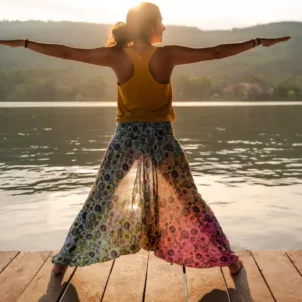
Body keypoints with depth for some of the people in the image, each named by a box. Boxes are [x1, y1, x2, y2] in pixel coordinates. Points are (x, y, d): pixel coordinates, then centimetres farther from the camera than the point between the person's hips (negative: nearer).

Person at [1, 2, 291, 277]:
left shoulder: (116, 56, -4)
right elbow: (215, 52, -5)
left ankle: (64, 260, 24)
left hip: (126, 138, 1)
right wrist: (258, 41, 4)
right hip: (161, 138, -1)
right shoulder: (168, 55, -8)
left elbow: (66, 52, -1)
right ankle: (228, 259, 22)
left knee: (100, 201, 14)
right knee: (187, 202, 11)